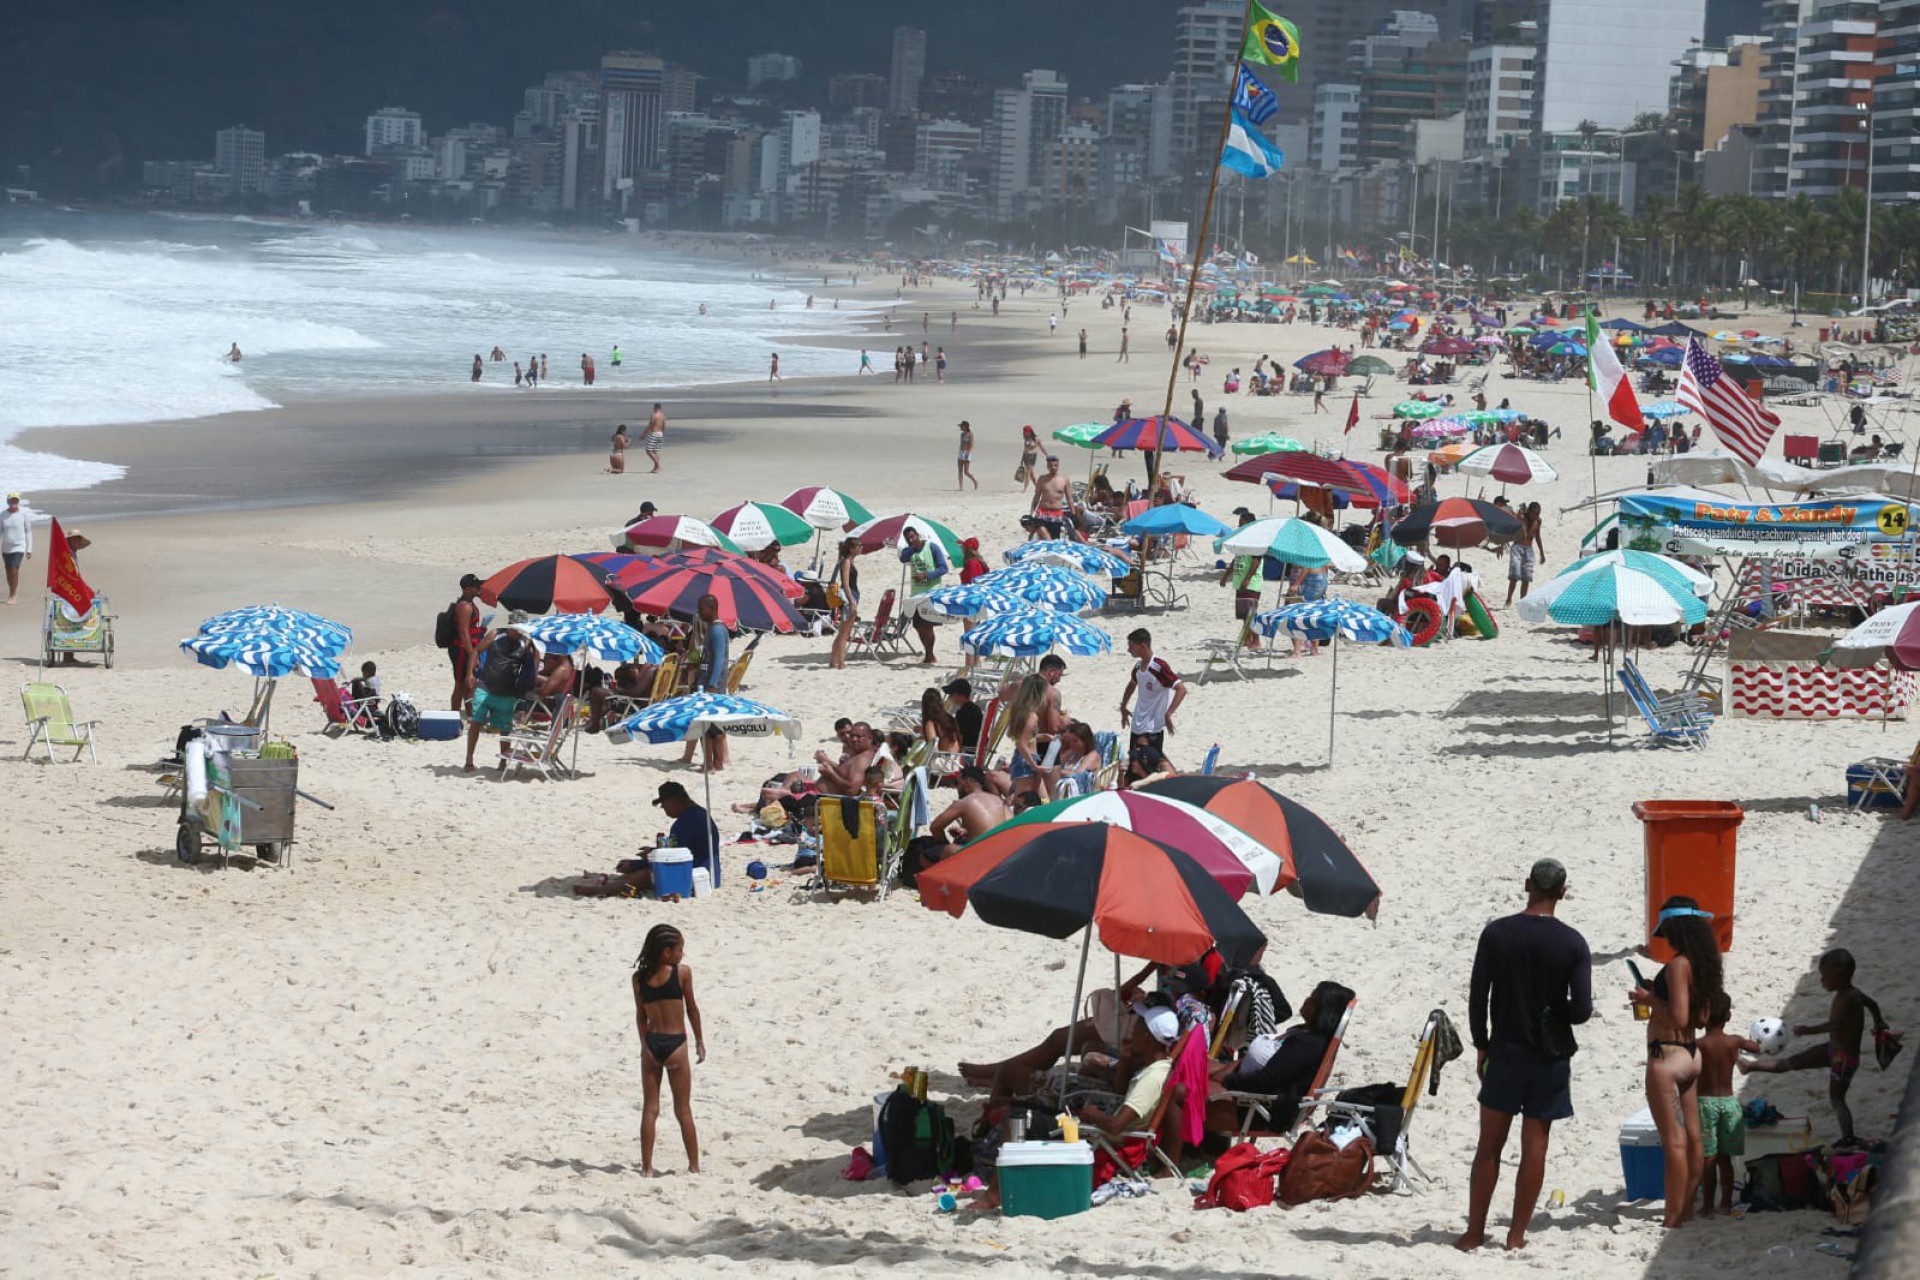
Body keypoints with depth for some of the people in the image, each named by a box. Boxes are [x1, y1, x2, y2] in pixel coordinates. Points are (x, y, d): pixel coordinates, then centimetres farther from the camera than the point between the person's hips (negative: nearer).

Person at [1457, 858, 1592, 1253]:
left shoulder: (1496, 934, -5)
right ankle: (1517, 1234, 6)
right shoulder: (1573, 943, -7)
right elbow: (1582, 1009, -11)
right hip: (1550, 1057, -1)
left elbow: (1477, 997, -5)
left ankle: (1475, 1231, 8)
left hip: (1505, 1052, 1)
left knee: (1489, 1146, 7)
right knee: (1534, 1146, 4)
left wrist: (1481, 1045, 8)